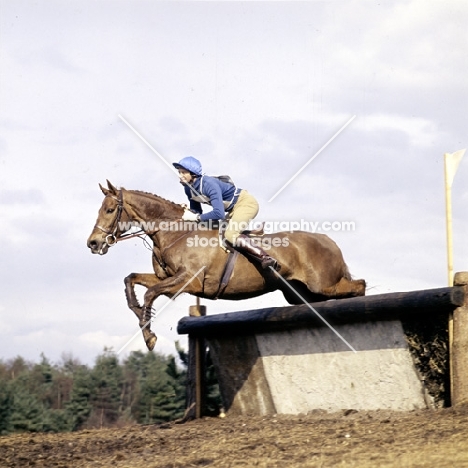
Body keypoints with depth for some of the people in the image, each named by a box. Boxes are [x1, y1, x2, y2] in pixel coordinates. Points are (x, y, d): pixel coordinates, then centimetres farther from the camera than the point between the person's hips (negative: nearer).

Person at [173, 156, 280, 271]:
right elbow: (196, 210, 9)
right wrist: (189, 215, -14)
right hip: (233, 209, 10)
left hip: (246, 202, -10)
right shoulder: (188, 189, -4)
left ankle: (266, 259, -33)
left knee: (230, 235, -27)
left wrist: (197, 217, -29)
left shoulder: (209, 184, -31)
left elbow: (219, 213, -38)